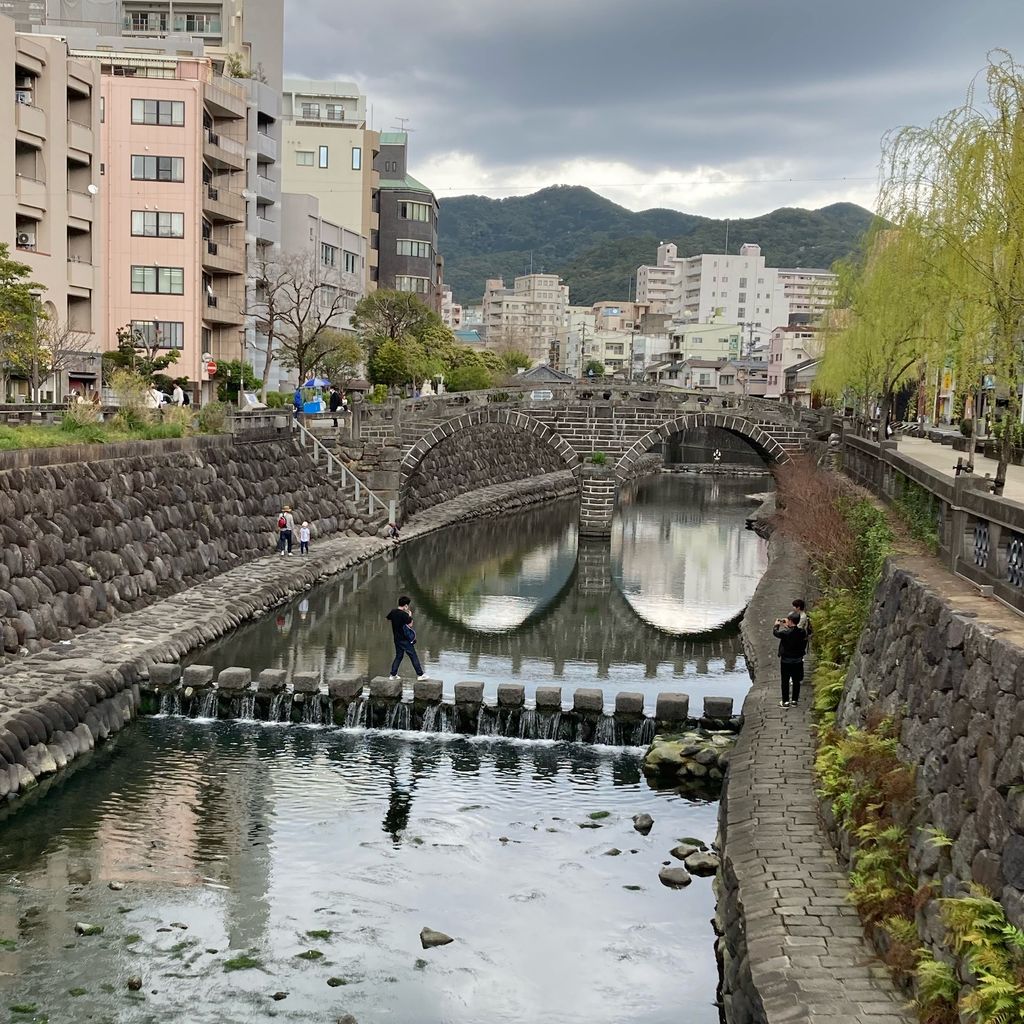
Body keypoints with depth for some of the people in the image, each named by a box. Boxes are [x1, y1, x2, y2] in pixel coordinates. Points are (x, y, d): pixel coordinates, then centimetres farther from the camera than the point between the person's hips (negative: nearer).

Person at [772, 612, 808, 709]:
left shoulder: (786, 633, -23)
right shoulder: (802, 632, -9)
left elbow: (775, 633, -7)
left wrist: (777, 625, 11)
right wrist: (786, 626, 13)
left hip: (786, 660, -4)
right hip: (798, 660, 4)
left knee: (785, 681, 7)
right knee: (796, 681, 15)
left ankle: (785, 701, 10)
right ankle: (794, 700, 22)